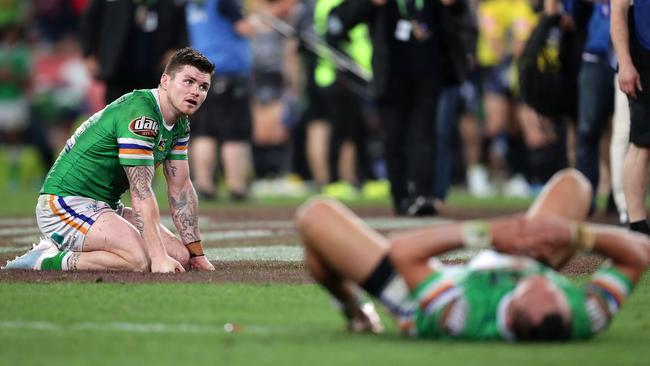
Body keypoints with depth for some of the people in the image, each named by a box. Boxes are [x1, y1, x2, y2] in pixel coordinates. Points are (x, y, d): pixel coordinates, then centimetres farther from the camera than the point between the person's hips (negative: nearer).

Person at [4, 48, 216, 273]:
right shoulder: (140, 114, -22)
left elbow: (181, 188, 13)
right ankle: (47, 260, -14)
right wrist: (159, 258, -32)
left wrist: (196, 253, 7)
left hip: (104, 207, 11)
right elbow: (141, 193, -27)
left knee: (180, 256, -2)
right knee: (141, 259, -31)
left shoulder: (180, 125, 10)